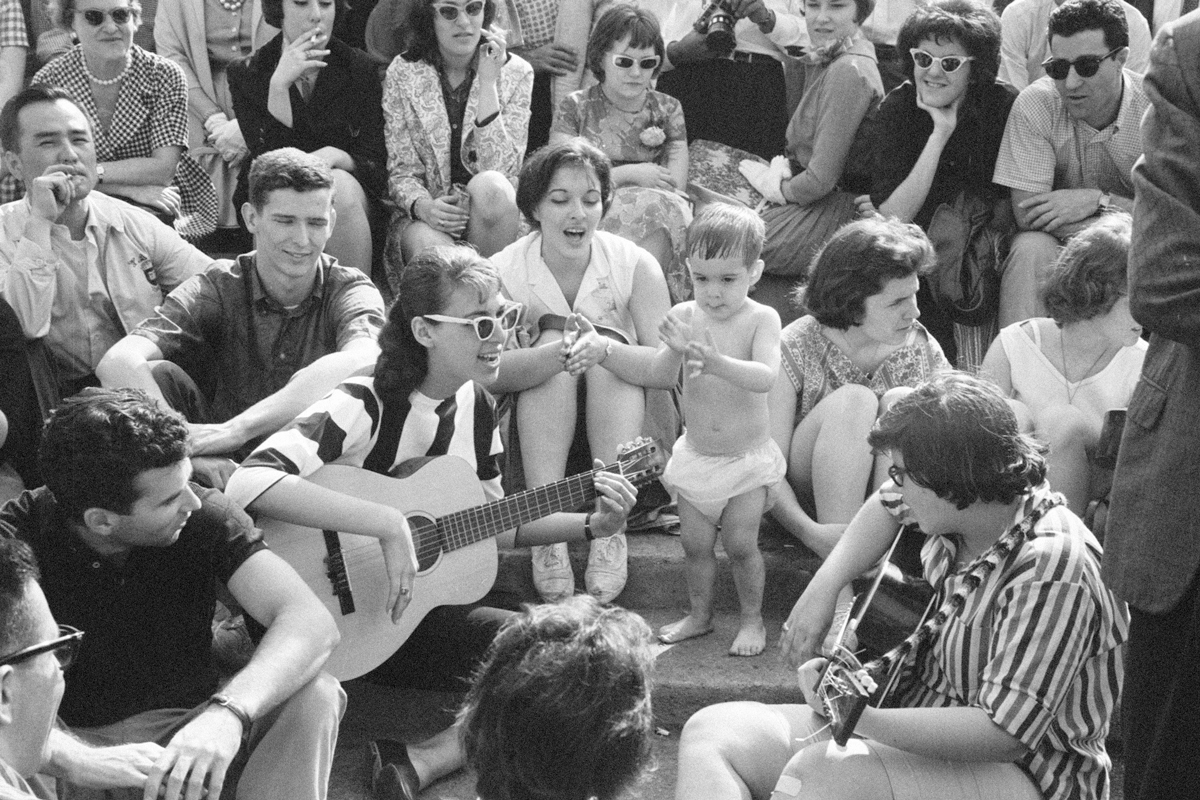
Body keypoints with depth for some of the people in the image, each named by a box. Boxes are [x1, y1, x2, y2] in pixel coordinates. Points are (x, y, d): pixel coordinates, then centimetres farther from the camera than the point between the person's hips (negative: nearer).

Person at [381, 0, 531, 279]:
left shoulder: (515, 73, 0)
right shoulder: (403, 73, 1)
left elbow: (502, 169, -11)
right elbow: (401, 171, 1)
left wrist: (487, 83, -15)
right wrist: (423, 206, -23)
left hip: (494, 216, 1)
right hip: (423, 214, -1)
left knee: (489, 186, -34)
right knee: (431, 248, -36)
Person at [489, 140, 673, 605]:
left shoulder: (636, 266, -12)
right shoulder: (503, 272, -11)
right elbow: (490, 371, -24)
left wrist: (604, 350, -41)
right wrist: (559, 355, -44)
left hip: (622, 427, 0)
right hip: (533, 428, 0)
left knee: (605, 349, -28)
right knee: (553, 342, -27)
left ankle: (611, 532, -34)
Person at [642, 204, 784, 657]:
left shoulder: (761, 319, -13)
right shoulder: (684, 316, -6)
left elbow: (766, 377, -28)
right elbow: (662, 377, -15)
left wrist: (717, 362, -44)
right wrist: (675, 351, -37)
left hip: (747, 455, -3)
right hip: (696, 455, 3)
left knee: (740, 542, -3)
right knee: (695, 543, 9)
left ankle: (752, 619, 17)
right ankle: (700, 615, 29)